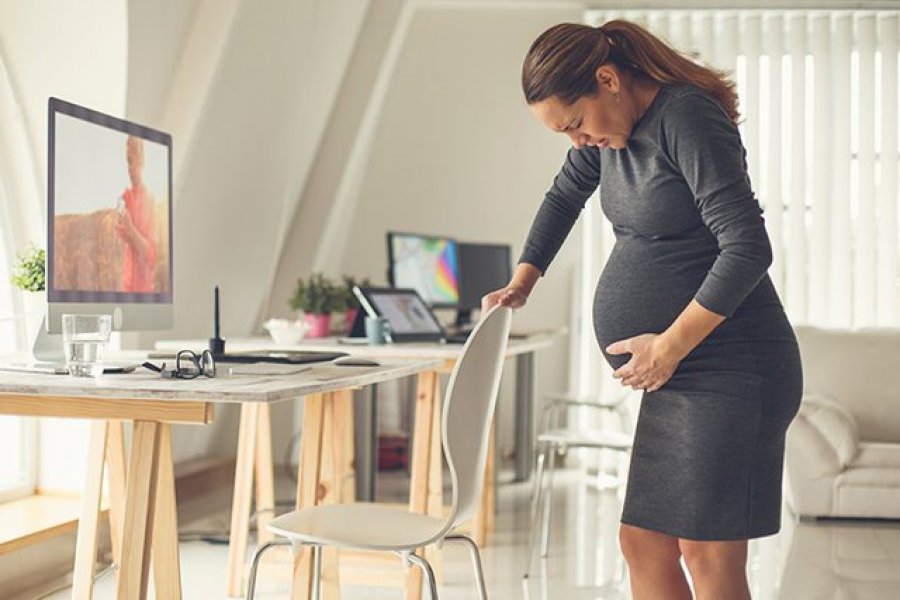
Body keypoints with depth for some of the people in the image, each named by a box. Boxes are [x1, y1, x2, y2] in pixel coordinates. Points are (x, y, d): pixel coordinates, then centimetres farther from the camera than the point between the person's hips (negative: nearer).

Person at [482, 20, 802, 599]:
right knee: (643, 543, 7)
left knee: (708, 551, -8)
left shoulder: (688, 118, -16)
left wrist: (670, 345, -18)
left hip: (728, 366, -9)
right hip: (678, 377, 9)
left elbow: (749, 248, -22)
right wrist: (522, 281, 23)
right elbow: (563, 197, 30)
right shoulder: (610, 128, 11)